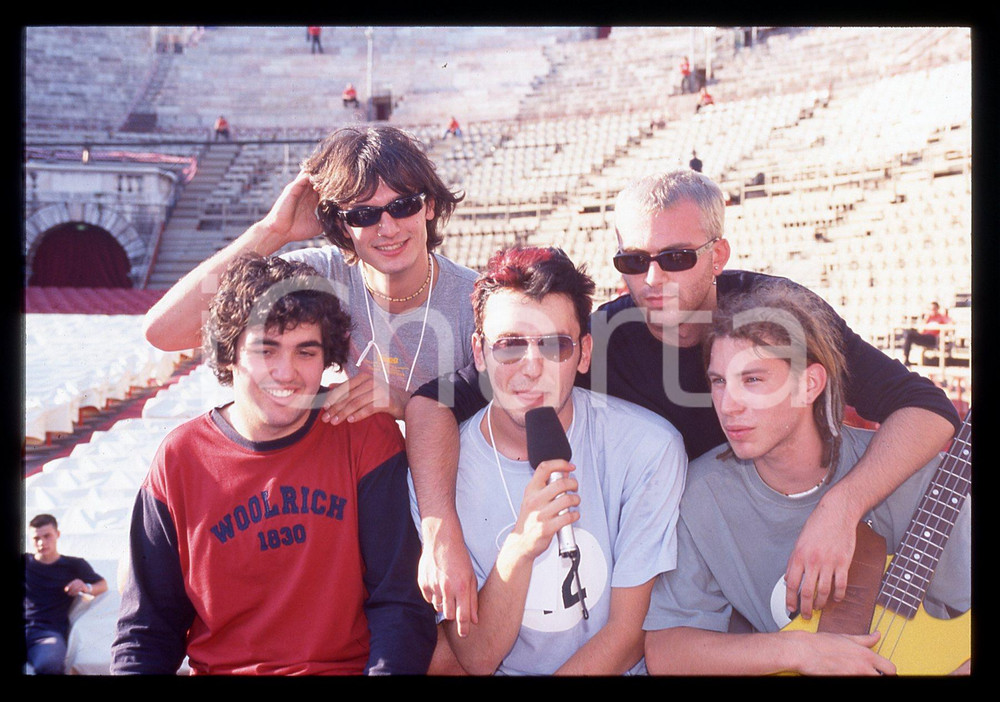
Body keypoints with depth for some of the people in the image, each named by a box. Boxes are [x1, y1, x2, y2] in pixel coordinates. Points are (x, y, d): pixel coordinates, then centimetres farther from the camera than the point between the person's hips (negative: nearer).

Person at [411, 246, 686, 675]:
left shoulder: (647, 447, -11)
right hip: (502, 671, 0)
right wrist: (519, 548, -25)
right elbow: (476, 660, -10)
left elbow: (629, 632, -5)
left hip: (619, 669, 1)